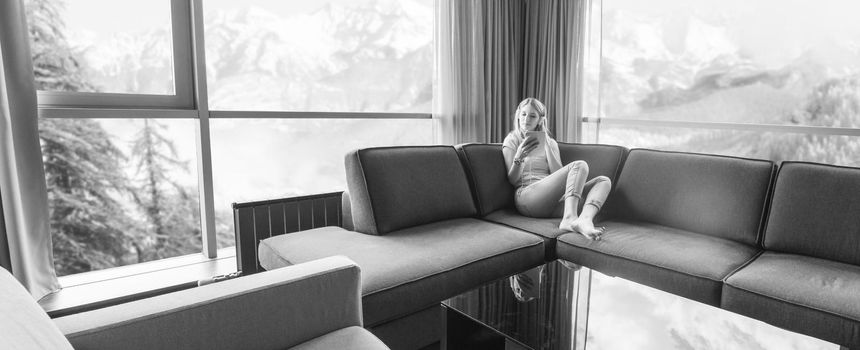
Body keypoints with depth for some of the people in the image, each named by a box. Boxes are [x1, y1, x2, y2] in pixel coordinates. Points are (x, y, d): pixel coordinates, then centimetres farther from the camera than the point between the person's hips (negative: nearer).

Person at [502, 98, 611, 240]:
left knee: (604, 180, -12)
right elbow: (513, 180, 2)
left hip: (553, 201, 5)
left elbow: (558, 174, 7)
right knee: (579, 165, -23)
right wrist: (519, 157, -17)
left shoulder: (550, 142, 23)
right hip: (527, 198, -5)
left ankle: (584, 219, -42)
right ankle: (570, 218, -45)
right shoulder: (511, 141, 12)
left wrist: (547, 145, -1)